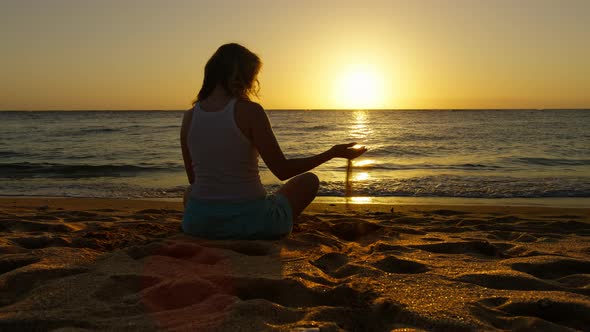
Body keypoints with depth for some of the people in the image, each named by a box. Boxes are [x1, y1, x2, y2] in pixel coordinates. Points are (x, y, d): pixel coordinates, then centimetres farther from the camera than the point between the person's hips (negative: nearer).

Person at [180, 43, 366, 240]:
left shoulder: (189, 116, 0)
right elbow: (283, 170, -10)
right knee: (309, 180, 21)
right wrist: (332, 153, 1)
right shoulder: (250, 111, -13)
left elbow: (193, 179, 9)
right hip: (248, 222, -4)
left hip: (197, 223, 4)